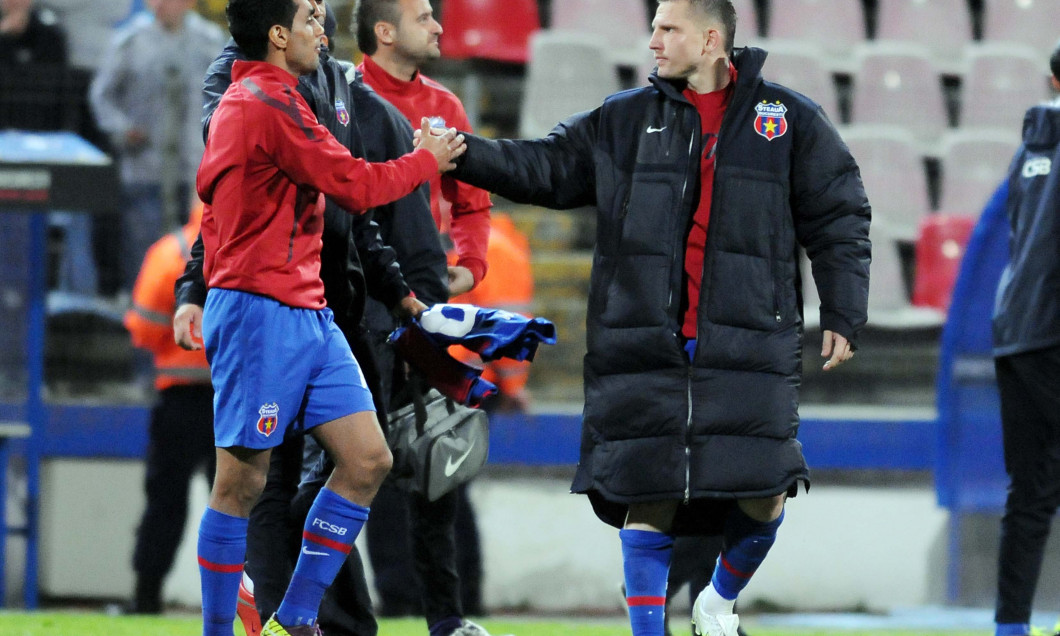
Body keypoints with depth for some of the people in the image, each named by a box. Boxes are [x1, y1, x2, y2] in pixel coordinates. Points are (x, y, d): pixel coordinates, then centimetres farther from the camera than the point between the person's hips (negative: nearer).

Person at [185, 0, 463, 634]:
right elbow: (356, 186, -13)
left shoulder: (252, 101, 19)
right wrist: (427, 161, 4)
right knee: (244, 480, -5)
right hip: (261, 313, -10)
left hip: (307, 313, 10)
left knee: (368, 459, 4)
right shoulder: (267, 105, -14)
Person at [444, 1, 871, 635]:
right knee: (650, 495, -1)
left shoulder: (790, 120, 4)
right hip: (644, 352, 1)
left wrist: (843, 315, 1)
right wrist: (466, 155, -5)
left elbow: (839, 218, 7)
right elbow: (546, 168, 9)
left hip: (749, 345, -1)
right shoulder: (624, 121, 10)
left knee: (764, 497, -5)